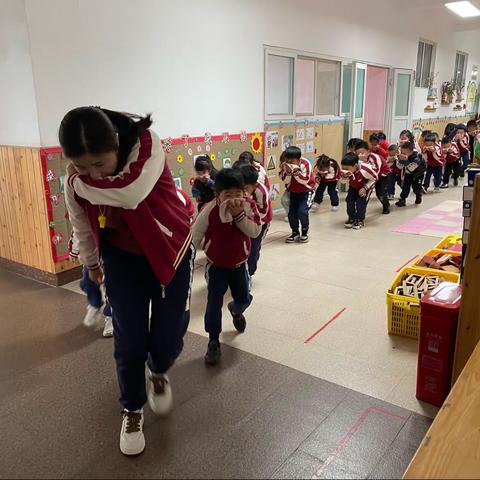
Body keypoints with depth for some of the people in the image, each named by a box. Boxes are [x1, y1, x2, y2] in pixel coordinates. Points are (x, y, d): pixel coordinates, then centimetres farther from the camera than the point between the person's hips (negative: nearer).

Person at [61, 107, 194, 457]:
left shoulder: (147, 145, -27)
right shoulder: (75, 181, -16)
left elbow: (130, 195, -44)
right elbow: (82, 226, 3)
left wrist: (83, 181, -29)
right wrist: (91, 263, 16)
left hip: (171, 250, -1)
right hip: (121, 258, 2)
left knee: (169, 339, 2)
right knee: (129, 341, 1)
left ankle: (158, 372, 40)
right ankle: (132, 410, 28)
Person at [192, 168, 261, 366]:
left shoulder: (248, 206, -16)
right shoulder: (209, 210, -22)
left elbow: (255, 231, -27)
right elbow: (196, 234, -8)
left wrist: (239, 214, -35)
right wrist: (205, 249, 5)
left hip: (239, 264, 3)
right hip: (216, 266, -2)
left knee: (244, 299, 14)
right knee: (214, 303, -5)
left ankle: (235, 310, 53)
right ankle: (213, 342, 11)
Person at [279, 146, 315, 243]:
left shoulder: (305, 164, -23)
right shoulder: (285, 165, -13)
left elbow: (305, 180, -26)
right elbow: (285, 181, -14)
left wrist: (296, 171, -36)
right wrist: (288, 172, -32)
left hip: (306, 191, -4)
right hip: (293, 191, 4)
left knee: (302, 211, -17)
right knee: (291, 212, -3)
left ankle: (305, 232, 6)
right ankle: (295, 232, 18)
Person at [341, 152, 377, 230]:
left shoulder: (364, 170, -41)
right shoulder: (347, 171, -29)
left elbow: (374, 178, -22)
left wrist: (365, 188, -25)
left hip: (366, 185, -5)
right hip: (354, 186, 5)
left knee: (361, 201, -14)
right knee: (350, 200, -6)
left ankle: (360, 220, 0)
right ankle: (352, 219, 9)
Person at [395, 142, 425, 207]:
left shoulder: (417, 157, -38)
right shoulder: (402, 155, -22)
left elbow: (411, 168, -42)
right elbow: (400, 166, -15)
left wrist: (406, 160, -53)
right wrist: (400, 160, -35)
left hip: (418, 172, -4)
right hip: (408, 172, 4)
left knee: (416, 186, 0)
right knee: (405, 185, -8)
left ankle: (418, 196, 31)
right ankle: (402, 199, -2)